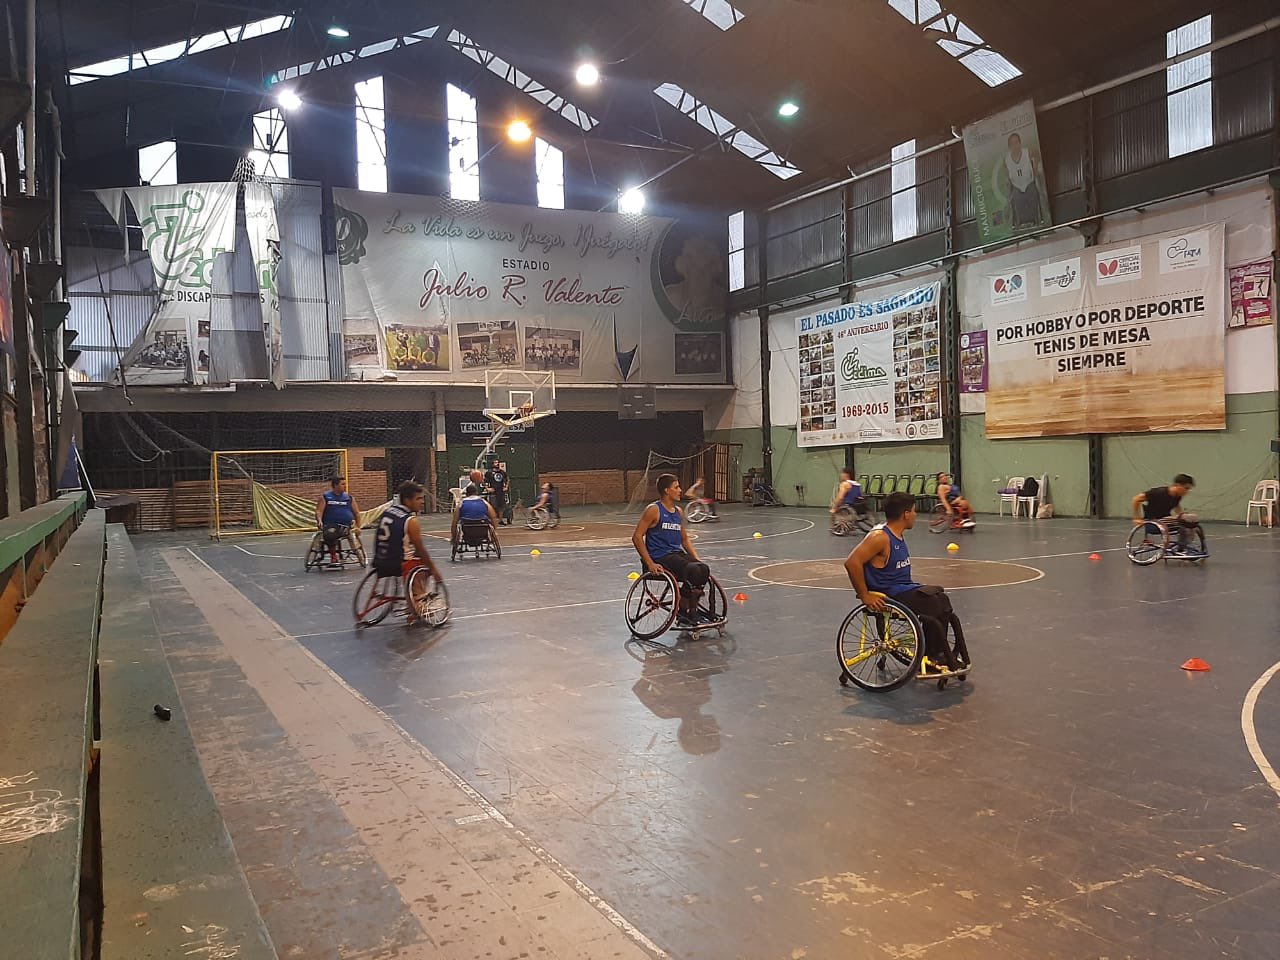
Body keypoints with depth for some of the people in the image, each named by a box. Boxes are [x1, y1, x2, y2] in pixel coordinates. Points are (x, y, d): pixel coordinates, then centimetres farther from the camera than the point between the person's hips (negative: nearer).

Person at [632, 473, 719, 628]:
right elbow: (637, 537, -10)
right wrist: (650, 564, -17)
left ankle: (691, 612, -6)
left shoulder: (679, 512, 17)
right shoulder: (654, 510, -6)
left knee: (704, 569, -19)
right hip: (660, 558, -7)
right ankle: (683, 612, -11)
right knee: (693, 571, -28)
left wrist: (697, 560, 10)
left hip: (677, 554, 7)